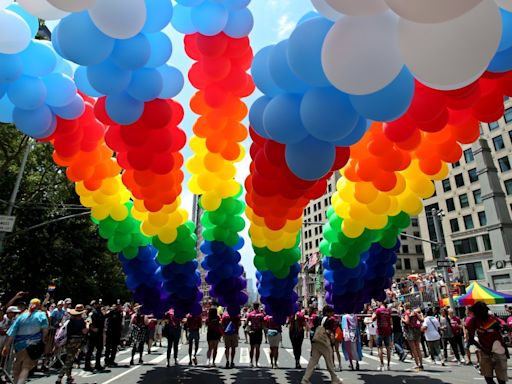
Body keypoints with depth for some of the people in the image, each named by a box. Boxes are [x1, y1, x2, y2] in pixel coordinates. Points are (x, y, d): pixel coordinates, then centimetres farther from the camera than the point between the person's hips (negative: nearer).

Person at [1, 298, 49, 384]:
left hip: (20, 345, 3)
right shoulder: (41, 314, -3)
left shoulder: (21, 316, 6)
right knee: (26, 368, 2)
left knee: (16, 368, 24)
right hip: (34, 346, -3)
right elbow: (45, 328, -19)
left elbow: (11, 333, 3)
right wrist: (44, 339, -5)